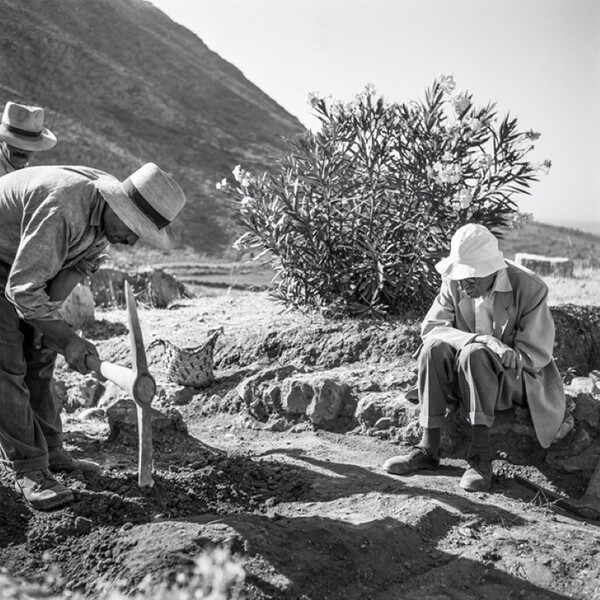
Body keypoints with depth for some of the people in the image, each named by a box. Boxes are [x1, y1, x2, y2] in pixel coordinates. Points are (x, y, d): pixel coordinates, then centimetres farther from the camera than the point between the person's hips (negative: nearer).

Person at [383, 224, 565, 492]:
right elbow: (430, 327, -14)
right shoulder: (453, 284, -5)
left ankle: (481, 455, -34)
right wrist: (482, 339, -31)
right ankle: (428, 447, -26)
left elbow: (536, 354, -14)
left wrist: (479, 345, -26)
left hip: (514, 380, -4)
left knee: (474, 353, -35)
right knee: (434, 347, -27)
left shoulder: (529, 289, -16)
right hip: (466, 376, 4)